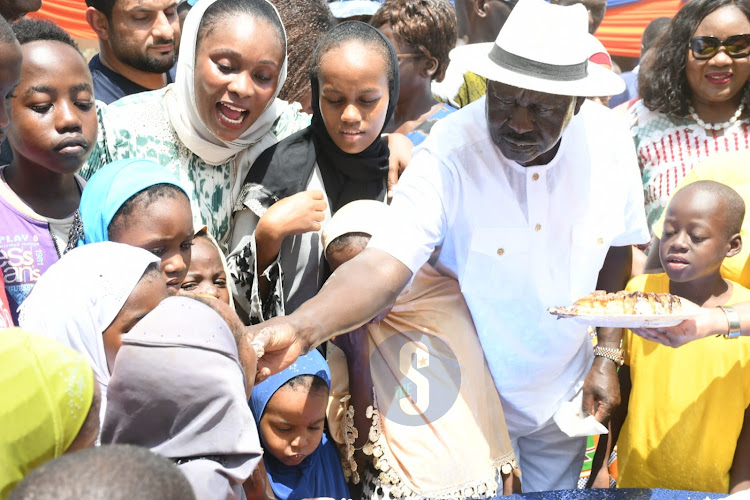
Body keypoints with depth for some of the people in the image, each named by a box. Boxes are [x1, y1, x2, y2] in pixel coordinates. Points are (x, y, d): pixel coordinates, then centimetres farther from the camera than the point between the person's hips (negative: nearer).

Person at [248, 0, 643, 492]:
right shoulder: (449, 152, -26)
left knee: (554, 490, 22)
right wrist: (301, 328, -53)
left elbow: (617, 254, 1)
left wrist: (608, 356, -1)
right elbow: (384, 263, -36)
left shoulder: (609, 139, -13)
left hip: (565, 394, 4)